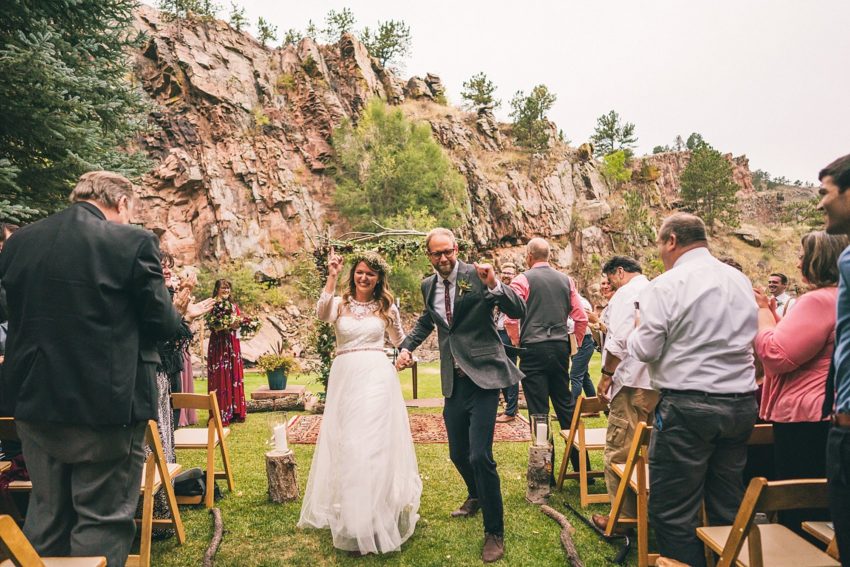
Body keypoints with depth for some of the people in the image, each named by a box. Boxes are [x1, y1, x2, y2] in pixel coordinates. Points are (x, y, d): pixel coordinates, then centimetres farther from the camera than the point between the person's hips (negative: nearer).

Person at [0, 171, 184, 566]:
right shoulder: (133, 242, -13)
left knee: (46, 516, 22)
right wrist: (175, 312, 12)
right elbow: (162, 322, -10)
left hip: (34, 401, 6)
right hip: (107, 403, -6)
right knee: (103, 521, 8)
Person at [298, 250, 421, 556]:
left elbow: (399, 341, 19)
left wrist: (395, 318, 3)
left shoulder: (385, 307, 8)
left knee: (374, 444, -1)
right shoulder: (339, 303, 6)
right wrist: (332, 277, -19)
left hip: (377, 378, -1)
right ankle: (354, 525, 22)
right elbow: (322, 314, -18)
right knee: (346, 446, 6)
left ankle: (376, 520, 14)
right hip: (345, 378, 1)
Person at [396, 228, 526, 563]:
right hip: (453, 381, 6)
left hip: (483, 376, -6)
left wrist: (494, 285, -33)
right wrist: (407, 347, 15)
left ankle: (494, 533, 11)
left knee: (479, 456, -10)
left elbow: (518, 311, -18)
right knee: (458, 454, 17)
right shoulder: (428, 286, 7)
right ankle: (476, 497, 49)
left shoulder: (477, 277, -10)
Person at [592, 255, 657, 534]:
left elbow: (619, 340, -16)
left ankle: (624, 517, 1)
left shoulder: (626, 293, -6)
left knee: (618, 450, -3)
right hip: (658, 381, 9)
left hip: (633, 382, -9)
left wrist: (606, 374, -7)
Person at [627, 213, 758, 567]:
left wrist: (634, 334, 9)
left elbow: (645, 350, -11)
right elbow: (751, 338, 19)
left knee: (672, 512, 3)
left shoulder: (666, 285, -11)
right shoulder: (741, 281, 10)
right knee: (728, 509, 17)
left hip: (688, 406, -7)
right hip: (742, 404, 7)